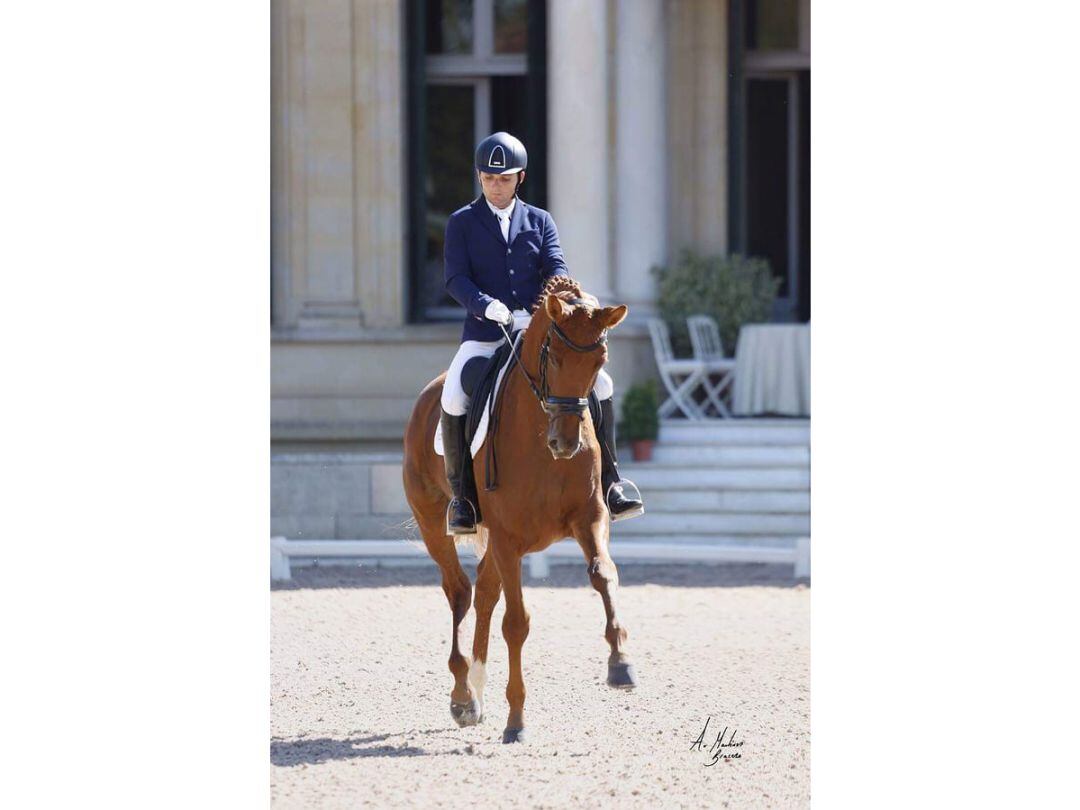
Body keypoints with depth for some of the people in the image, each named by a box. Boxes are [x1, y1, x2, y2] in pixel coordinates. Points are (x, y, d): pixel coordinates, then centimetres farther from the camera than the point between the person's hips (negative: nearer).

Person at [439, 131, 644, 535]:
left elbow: (556, 272, 0)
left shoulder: (540, 221, 12)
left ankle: (608, 486, -8)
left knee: (600, 383, -15)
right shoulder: (462, 223, 5)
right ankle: (460, 495, -14)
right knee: (453, 399, -28)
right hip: (484, 336, -2)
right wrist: (487, 306, -26)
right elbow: (456, 279, -6)